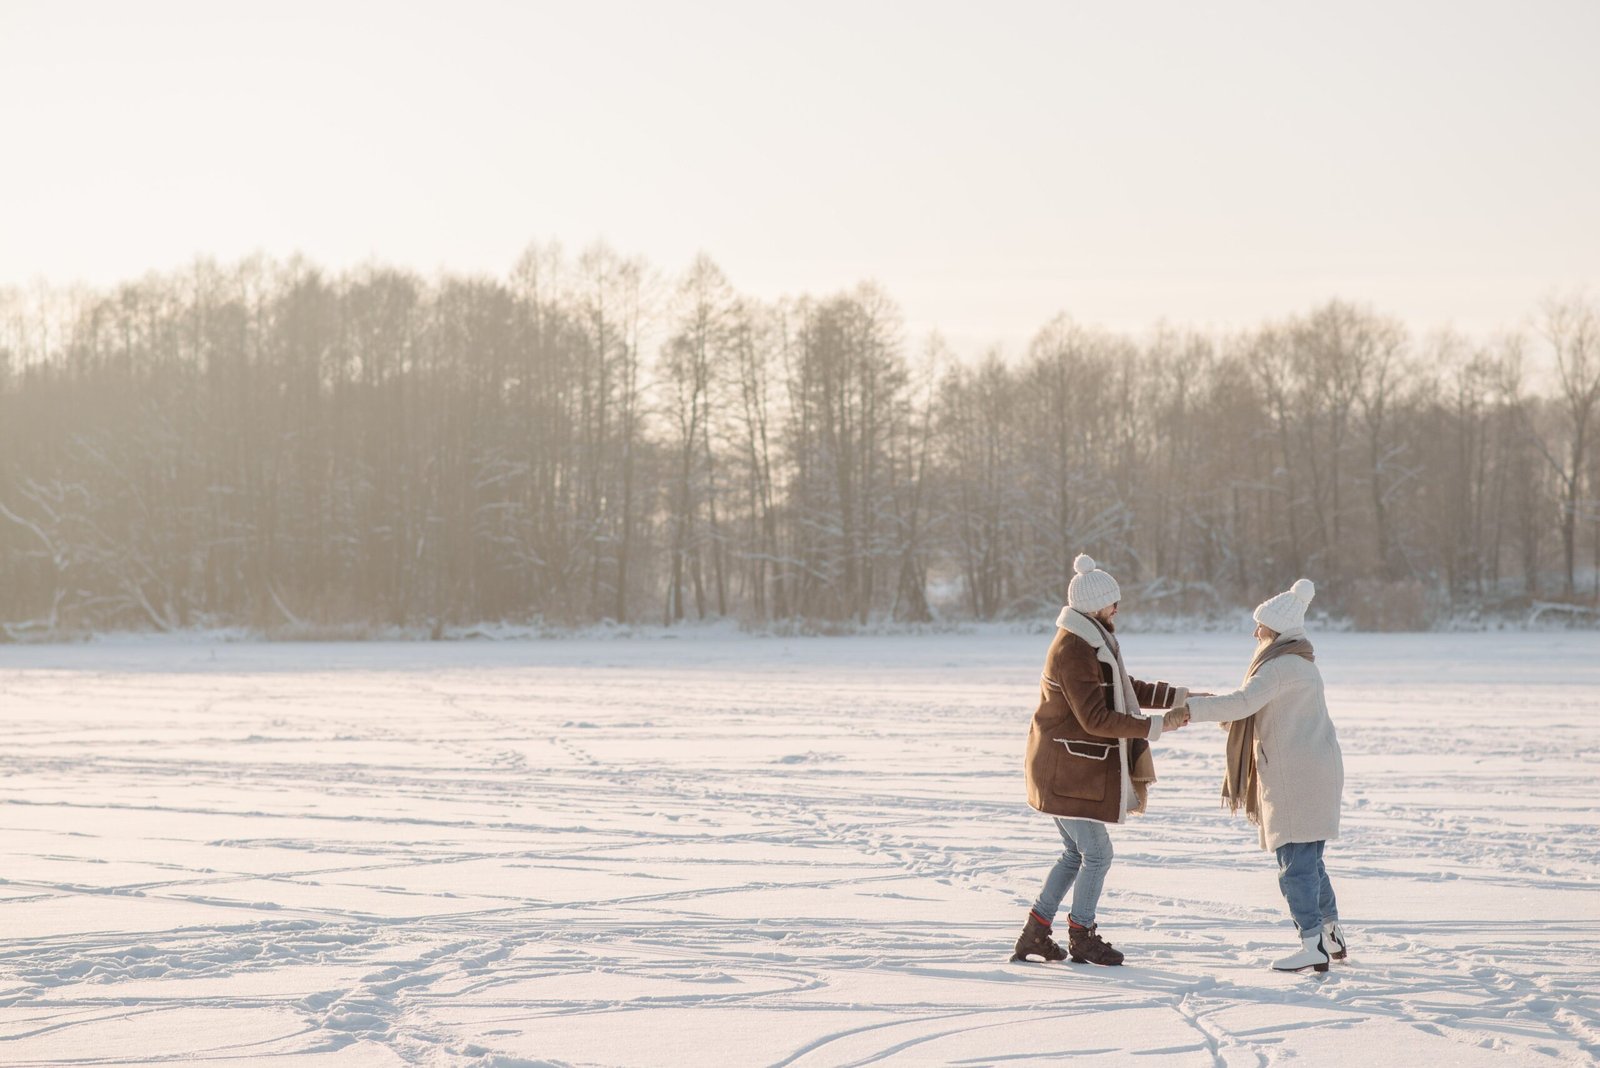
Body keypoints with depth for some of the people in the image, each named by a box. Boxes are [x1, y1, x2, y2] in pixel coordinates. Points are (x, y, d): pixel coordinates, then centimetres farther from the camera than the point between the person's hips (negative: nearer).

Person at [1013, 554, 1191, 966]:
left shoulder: (1091, 641, 11)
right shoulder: (1073, 652, -22)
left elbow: (1126, 688, 19)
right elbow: (1095, 718, -25)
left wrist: (1178, 696, 11)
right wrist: (1154, 727, -24)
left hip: (1068, 769, 11)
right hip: (1067, 771, -11)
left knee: (1076, 854, 17)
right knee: (1097, 855, 0)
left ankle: (1035, 934, 21)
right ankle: (1082, 937, 13)